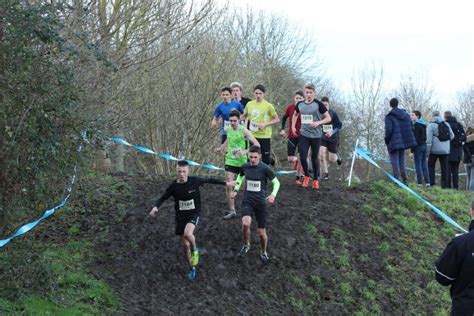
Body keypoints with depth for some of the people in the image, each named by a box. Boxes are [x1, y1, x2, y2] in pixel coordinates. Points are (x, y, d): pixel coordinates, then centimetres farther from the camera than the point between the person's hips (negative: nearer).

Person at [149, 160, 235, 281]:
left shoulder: (195, 181, -15)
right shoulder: (173, 186, -12)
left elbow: (209, 180, 2)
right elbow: (162, 198, 1)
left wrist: (226, 183, 11)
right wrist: (156, 207, -19)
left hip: (194, 214, -2)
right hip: (180, 216, 3)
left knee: (187, 234, -32)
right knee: (185, 245, 9)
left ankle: (195, 249, 0)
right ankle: (192, 268, 31)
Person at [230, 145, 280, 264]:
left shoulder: (265, 168, -12)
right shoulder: (245, 166, -2)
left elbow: (276, 182, -3)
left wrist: (273, 194, -20)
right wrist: (236, 189, 12)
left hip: (261, 202, -1)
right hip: (247, 201, 1)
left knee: (261, 232, 3)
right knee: (245, 224, -25)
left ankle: (263, 252, 32)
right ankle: (246, 245, 3)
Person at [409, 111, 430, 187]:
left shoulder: (416, 125, -13)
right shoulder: (423, 125, 16)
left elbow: (415, 139, -18)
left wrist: (412, 151, -17)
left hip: (418, 147, -9)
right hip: (424, 146, 9)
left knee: (418, 165, -6)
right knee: (424, 164, 11)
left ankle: (419, 183, -7)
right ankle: (427, 182, 10)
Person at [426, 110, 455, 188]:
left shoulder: (431, 125, -8)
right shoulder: (447, 124, 6)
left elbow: (429, 140, -12)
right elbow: (452, 136, 11)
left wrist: (427, 152, -9)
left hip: (434, 150, -4)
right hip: (445, 150, 4)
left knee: (431, 166, 8)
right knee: (444, 167, 7)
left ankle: (432, 182, -3)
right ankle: (444, 185, 6)